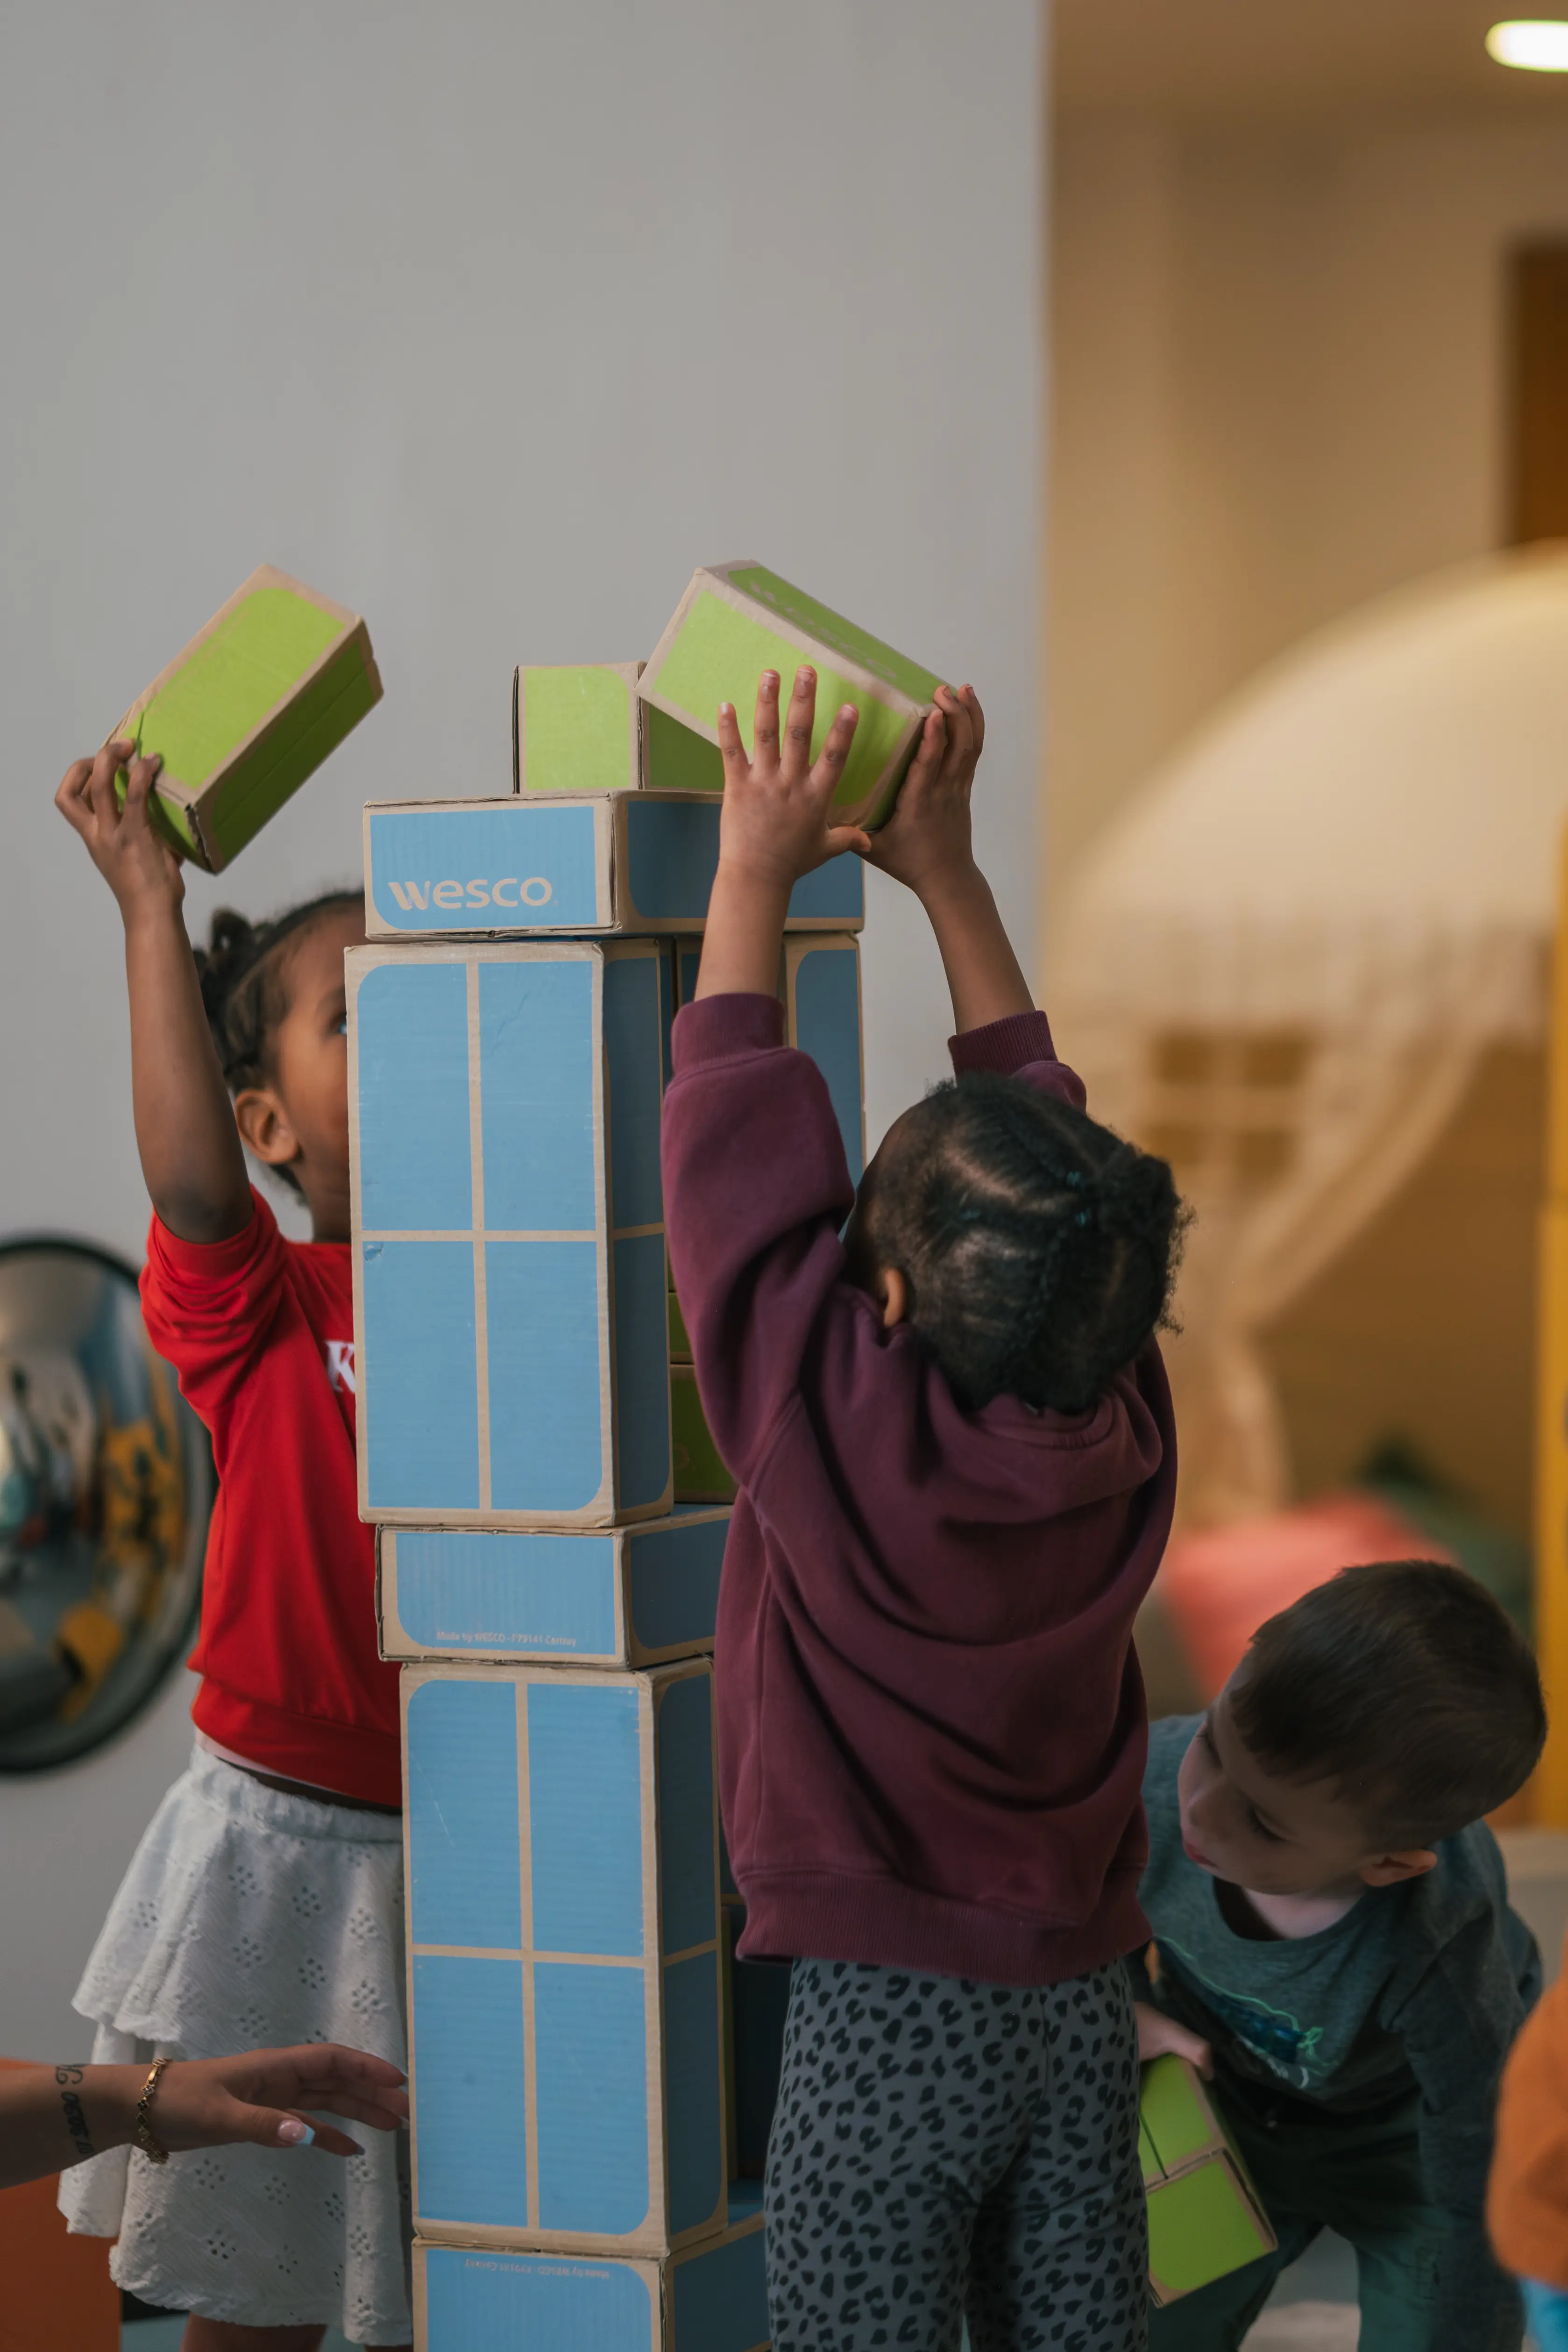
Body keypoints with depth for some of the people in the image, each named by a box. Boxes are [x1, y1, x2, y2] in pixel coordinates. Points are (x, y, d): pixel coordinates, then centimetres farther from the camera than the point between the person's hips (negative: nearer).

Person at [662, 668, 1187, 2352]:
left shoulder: (835, 1423, -19)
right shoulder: (1125, 1431, -5)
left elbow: (733, 1145, -8)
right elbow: (1043, 1125, 7)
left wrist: (755, 876, 2)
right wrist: (945, 876, 13)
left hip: (884, 2017, -5)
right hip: (1081, 1998, 5)